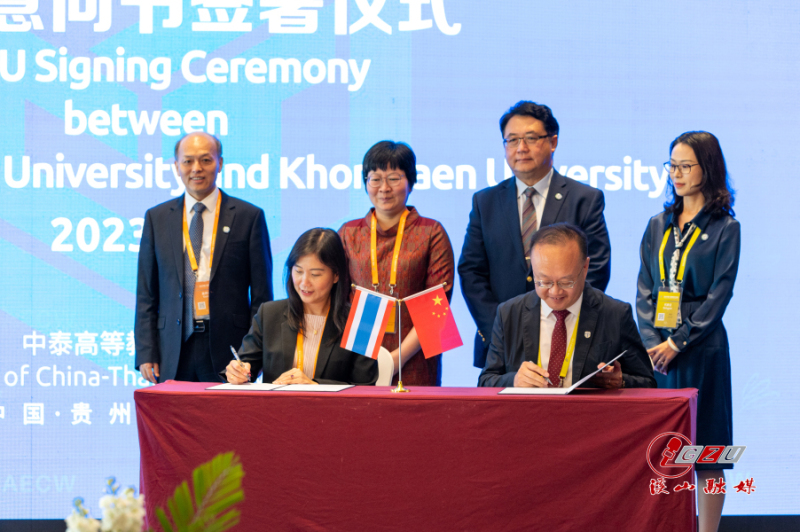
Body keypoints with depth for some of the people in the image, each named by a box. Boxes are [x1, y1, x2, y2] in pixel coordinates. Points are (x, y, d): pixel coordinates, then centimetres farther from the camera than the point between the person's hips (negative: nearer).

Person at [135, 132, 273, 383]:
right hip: (174, 352, 2)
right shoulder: (156, 218, 11)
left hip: (228, 349, -2)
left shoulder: (248, 217, 5)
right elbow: (146, 294, 11)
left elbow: (261, 296, 3)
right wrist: (146, 353, 1)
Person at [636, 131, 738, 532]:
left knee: (704, 449, -2)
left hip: (700, 349, -4)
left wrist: (678, 342, -13)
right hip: (656, 348, 4)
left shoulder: (724, 229, -1)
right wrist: (651, 341, -7)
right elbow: (644, 289, 8)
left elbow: (719, 295, -7)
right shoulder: (658, 226, 13)